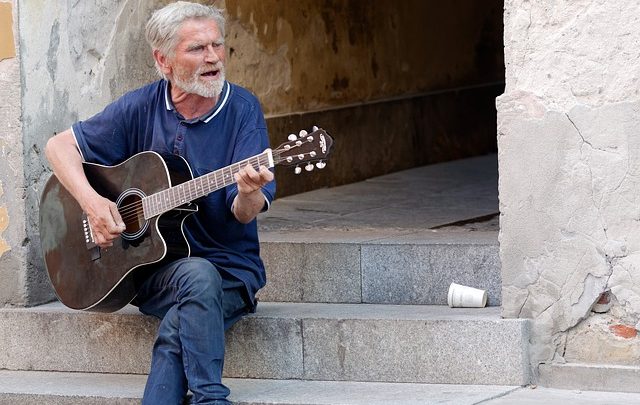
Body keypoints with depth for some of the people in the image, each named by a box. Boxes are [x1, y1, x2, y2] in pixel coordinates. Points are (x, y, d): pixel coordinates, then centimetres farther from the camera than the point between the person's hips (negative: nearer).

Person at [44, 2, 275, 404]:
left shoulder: (242, 109, -3)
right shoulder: (142, 108, 1)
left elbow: (244, 215, -10)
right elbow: (60, 145, 8)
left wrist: (248, 194, -35)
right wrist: (91, 201, -9)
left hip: (230, 271, -1)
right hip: (154, 270, 1)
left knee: (177, 329, -35)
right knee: (197, 274, -35)